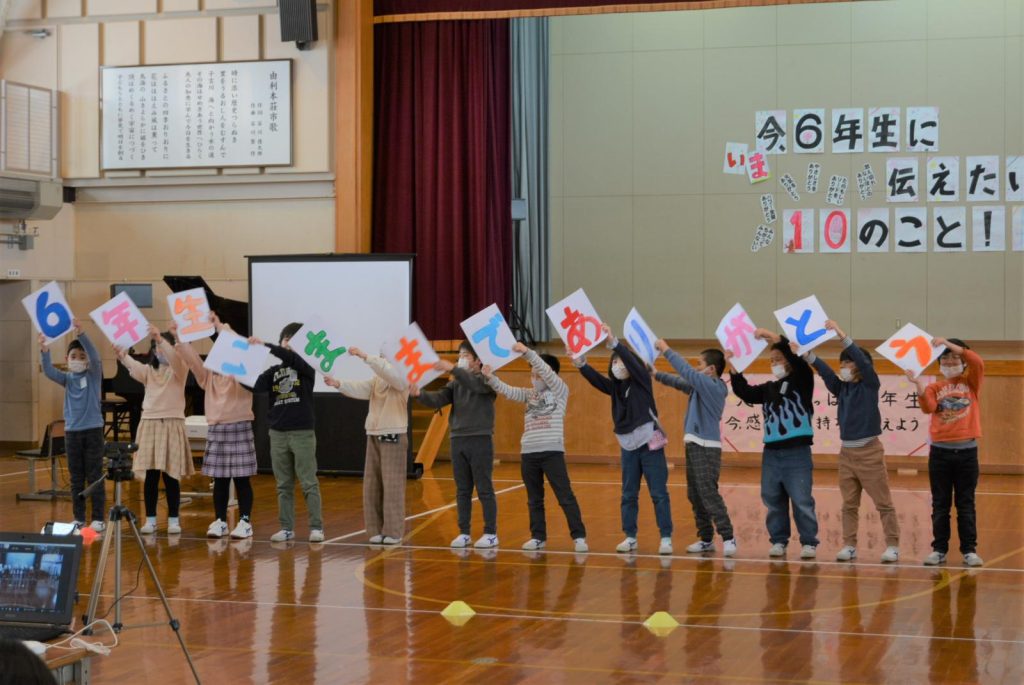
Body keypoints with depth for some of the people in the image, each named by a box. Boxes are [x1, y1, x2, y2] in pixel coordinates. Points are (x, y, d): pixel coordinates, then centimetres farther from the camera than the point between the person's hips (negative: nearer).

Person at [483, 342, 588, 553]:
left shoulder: (560, 391, 0)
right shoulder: (529, 394, 15)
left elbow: (546, 371, -16)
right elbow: (507, 391, 2)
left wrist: (527, 352, -25)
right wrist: (490, 377, -16)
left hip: (552, 452, -6)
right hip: (529, 453, 6)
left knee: (565, 496, -5)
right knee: (534, 499, 11)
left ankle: (578, 536, -2)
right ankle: (538, 537, 19)